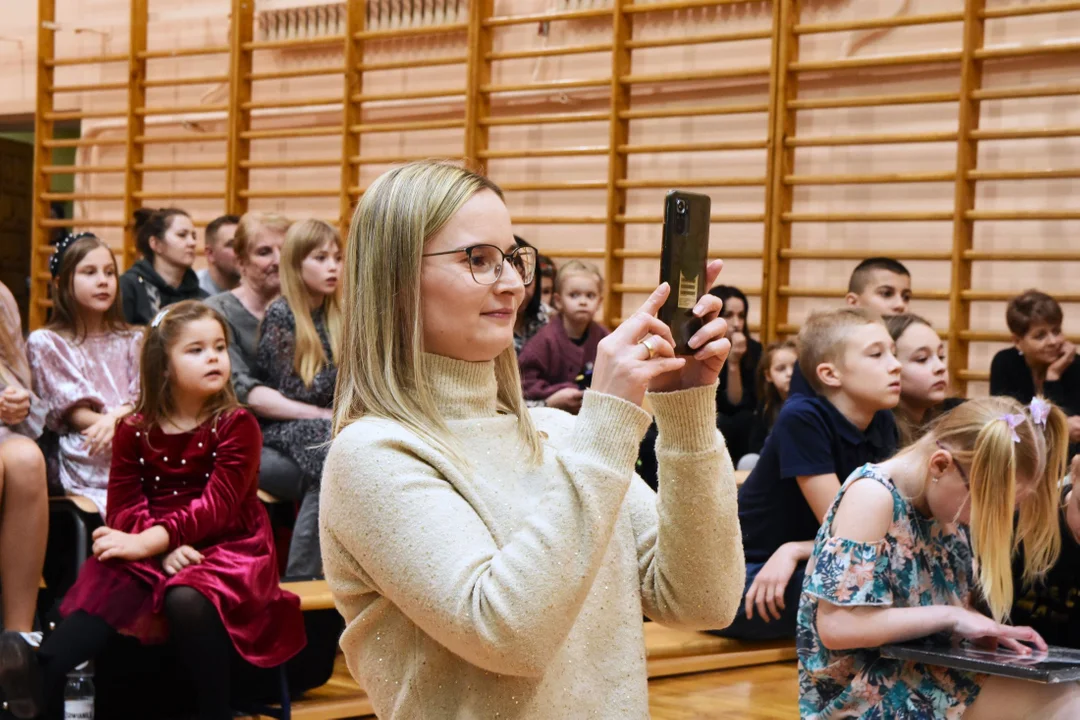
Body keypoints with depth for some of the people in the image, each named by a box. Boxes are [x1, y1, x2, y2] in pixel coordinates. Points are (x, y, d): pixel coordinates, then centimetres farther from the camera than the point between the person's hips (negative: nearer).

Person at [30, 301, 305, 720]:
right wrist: (164, 548, -21)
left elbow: (217, 506, -15)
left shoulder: (236, 425, -4)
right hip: (149, 553, 3)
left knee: (187, 599, -37)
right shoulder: (135, 429, 6)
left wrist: (148, 541, -26)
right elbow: (123, 505, -1)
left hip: (223, 548, -3)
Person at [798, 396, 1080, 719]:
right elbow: (836, 626, -24)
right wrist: (950, 617, -20)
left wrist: (983, 629, -5)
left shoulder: (945, 499, 5)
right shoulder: (872, 495, -19)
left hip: (933, 678, 8)